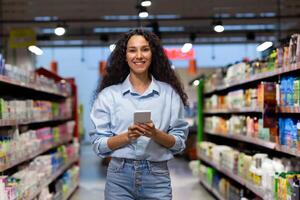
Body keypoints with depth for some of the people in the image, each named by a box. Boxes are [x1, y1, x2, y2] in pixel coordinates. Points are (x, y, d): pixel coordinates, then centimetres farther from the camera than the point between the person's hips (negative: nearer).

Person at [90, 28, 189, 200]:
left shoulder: (169, 93, 2)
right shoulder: (108, 94, 2)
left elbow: (179, 142, 2)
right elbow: (99, 144, -1)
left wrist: (156, 135, -15)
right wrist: (127, 136, -16)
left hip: (157, 177, 0)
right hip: (120, 176, 0)